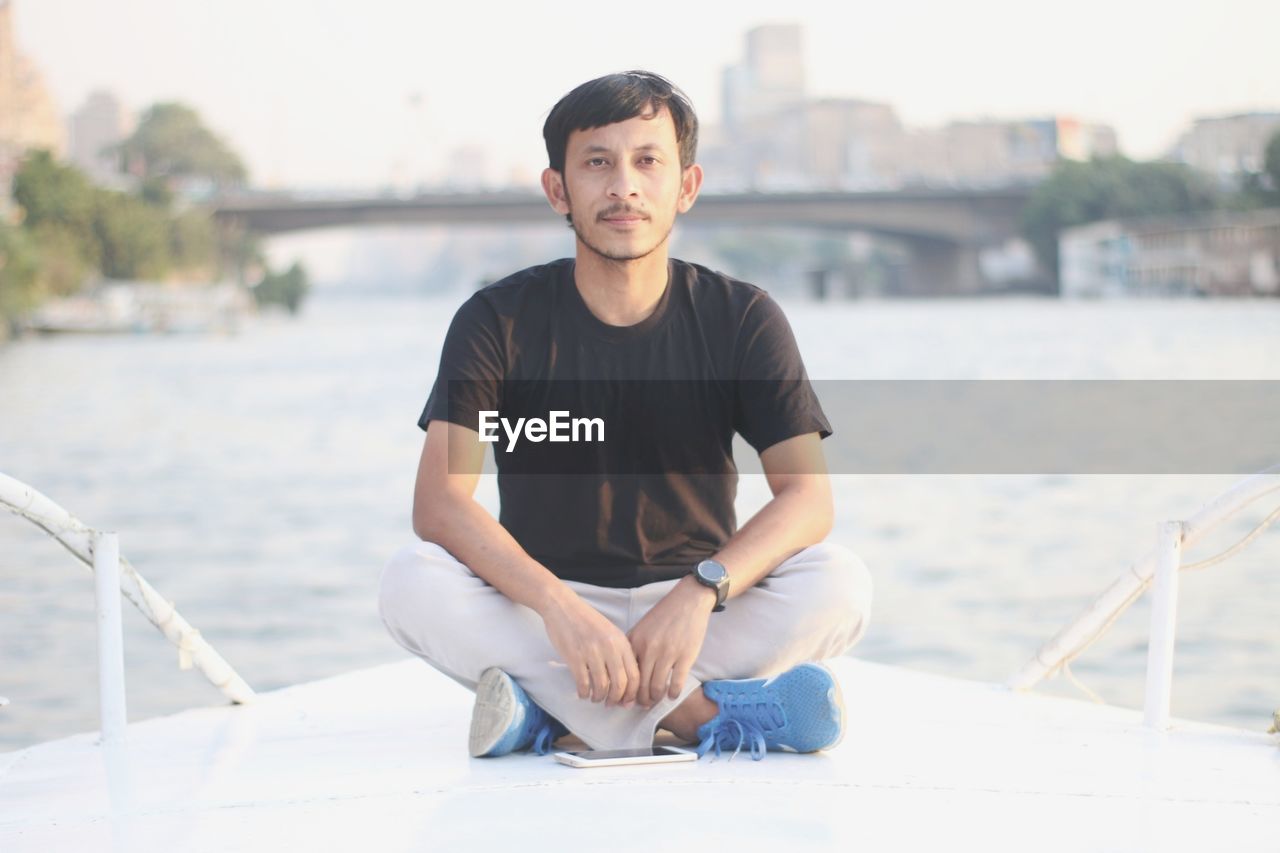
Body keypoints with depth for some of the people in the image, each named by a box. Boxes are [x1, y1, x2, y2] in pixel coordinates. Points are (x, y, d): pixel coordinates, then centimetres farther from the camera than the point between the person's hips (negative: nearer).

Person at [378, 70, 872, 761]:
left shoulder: (743, 319, -2)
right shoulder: (500, 321, -5)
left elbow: (808, 497, -12)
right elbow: (438, 501, -17)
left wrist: (699, 592, -31)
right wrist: (558, 606, -34)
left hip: (695, 604, 0)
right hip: (541, 606, 0)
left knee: (841, 585, -26)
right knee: (412, 582, -29)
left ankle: (549, 711, -26)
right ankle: (701, 712, -30)